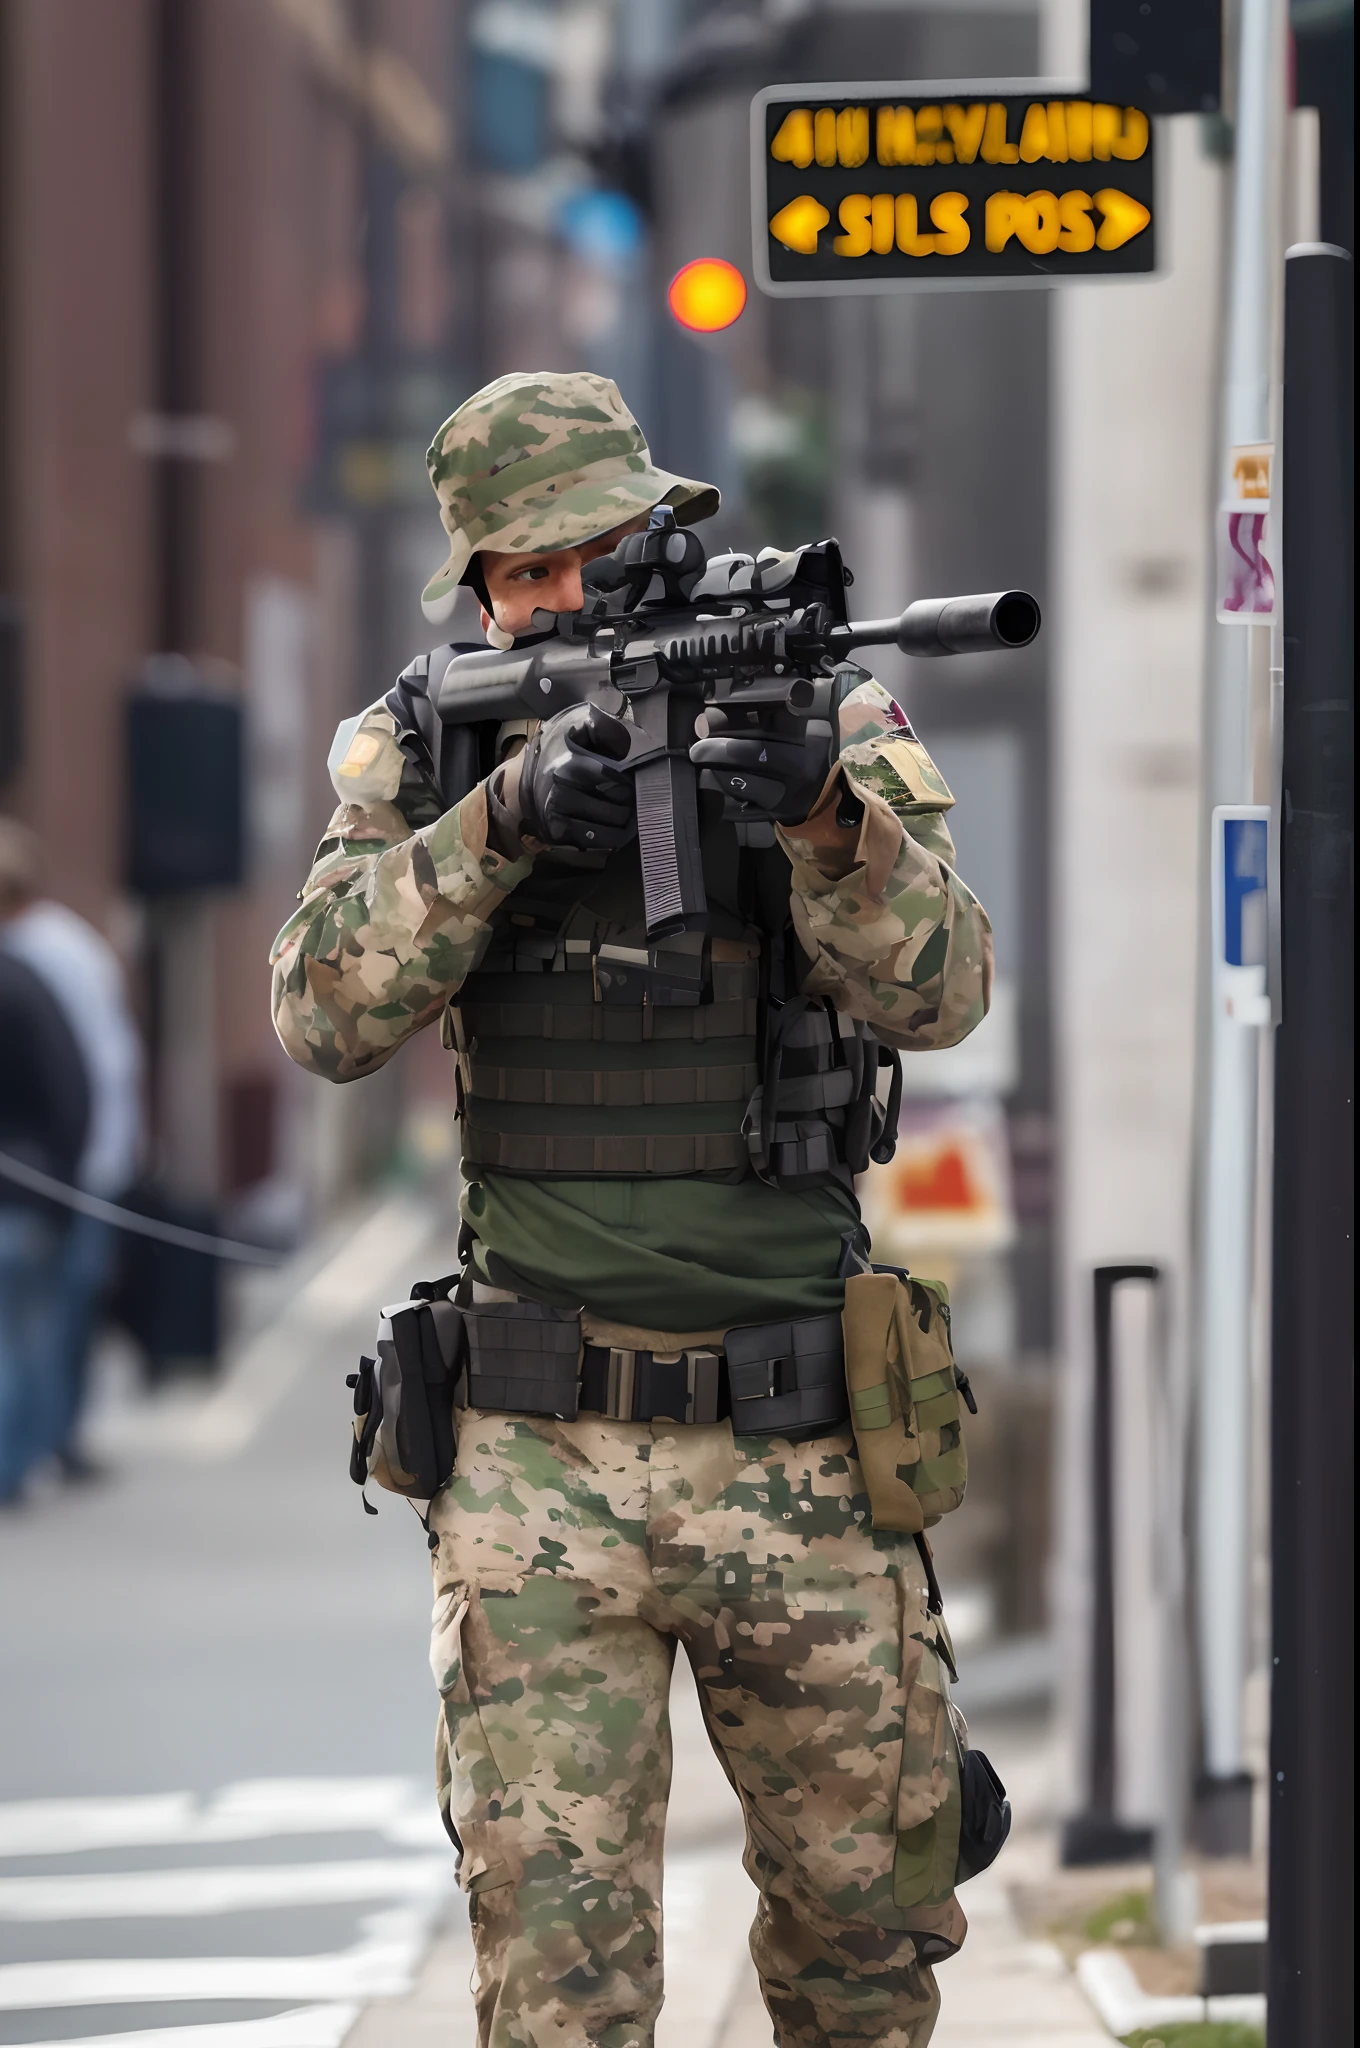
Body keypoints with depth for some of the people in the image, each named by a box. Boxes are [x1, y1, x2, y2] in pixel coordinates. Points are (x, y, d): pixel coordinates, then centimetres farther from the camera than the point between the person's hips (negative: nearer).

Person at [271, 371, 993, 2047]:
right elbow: (325, 1014, -11)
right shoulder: (421, 757, 2)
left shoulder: (821, 722, 0)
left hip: (799, 1461, 1)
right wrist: (497, 822, -24)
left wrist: (825, 816, -32)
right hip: (542, 1466, 0)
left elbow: (936, 994, -13)